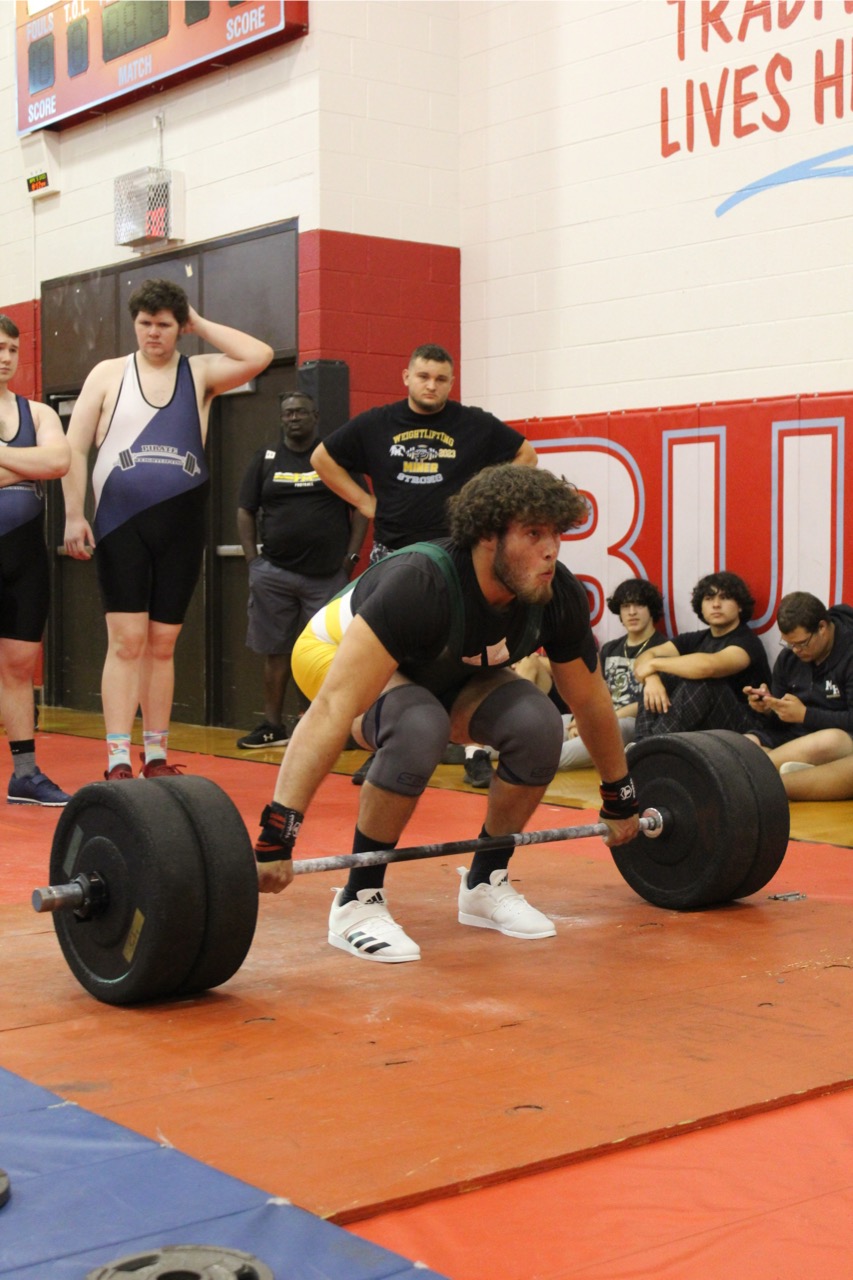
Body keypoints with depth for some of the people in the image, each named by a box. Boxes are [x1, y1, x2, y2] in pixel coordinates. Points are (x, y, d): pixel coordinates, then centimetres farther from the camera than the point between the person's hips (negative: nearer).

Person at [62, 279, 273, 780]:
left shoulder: (200, 373, 7)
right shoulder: (108, 374, 6)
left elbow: (260, 356, -10)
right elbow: (75, 448, 3)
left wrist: (201, 324, -1)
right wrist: (74, 516, -5)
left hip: (182, 526, 2)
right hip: (121, 525, -1)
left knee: (163, 645, 8)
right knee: (127, 641, -7)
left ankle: (156, 757, 15)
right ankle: (118, 761, -6)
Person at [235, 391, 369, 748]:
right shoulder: (265, 460, 10)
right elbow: (245, 511, 9)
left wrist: (352, 555, -5)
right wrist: (252, 560, 0)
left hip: (328, 575, -2)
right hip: (274, 572, 2)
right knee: (275, 650, 7)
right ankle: (272, 726, 14)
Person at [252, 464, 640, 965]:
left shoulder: (559, 595, -22)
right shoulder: (421, 584, -41)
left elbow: (591, 700, -4)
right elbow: (334, 707, -47)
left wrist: (621, 801, 5)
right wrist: (277, 834, -53)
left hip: (444, 677, 6)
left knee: (537, 724, -22)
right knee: (420, 729, -37)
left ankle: (485, 883, 0)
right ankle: (358, 902, -19)